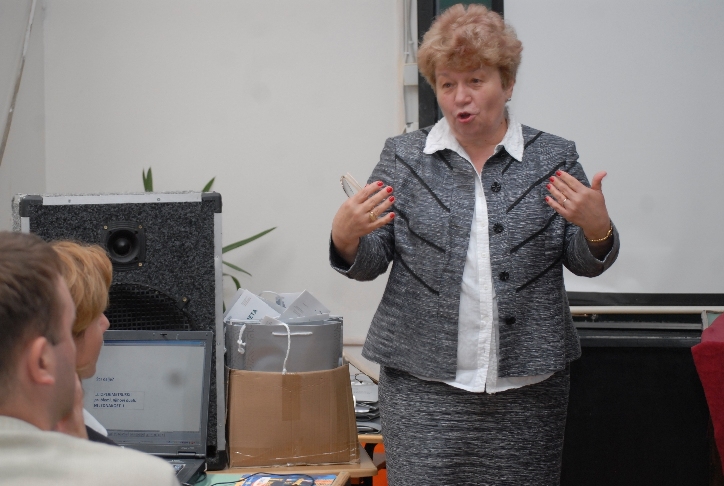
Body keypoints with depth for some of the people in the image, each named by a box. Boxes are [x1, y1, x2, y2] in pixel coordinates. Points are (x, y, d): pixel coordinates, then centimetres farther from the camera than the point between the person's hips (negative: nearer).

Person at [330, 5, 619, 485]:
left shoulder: (553, 157, 5)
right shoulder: (403, 157, 6)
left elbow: (586, 263, 6)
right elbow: (368, 263, 5)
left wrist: (596, 227, -15)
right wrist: (346, 235, -16)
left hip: (527, 386, 1)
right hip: (424, 386, 0)